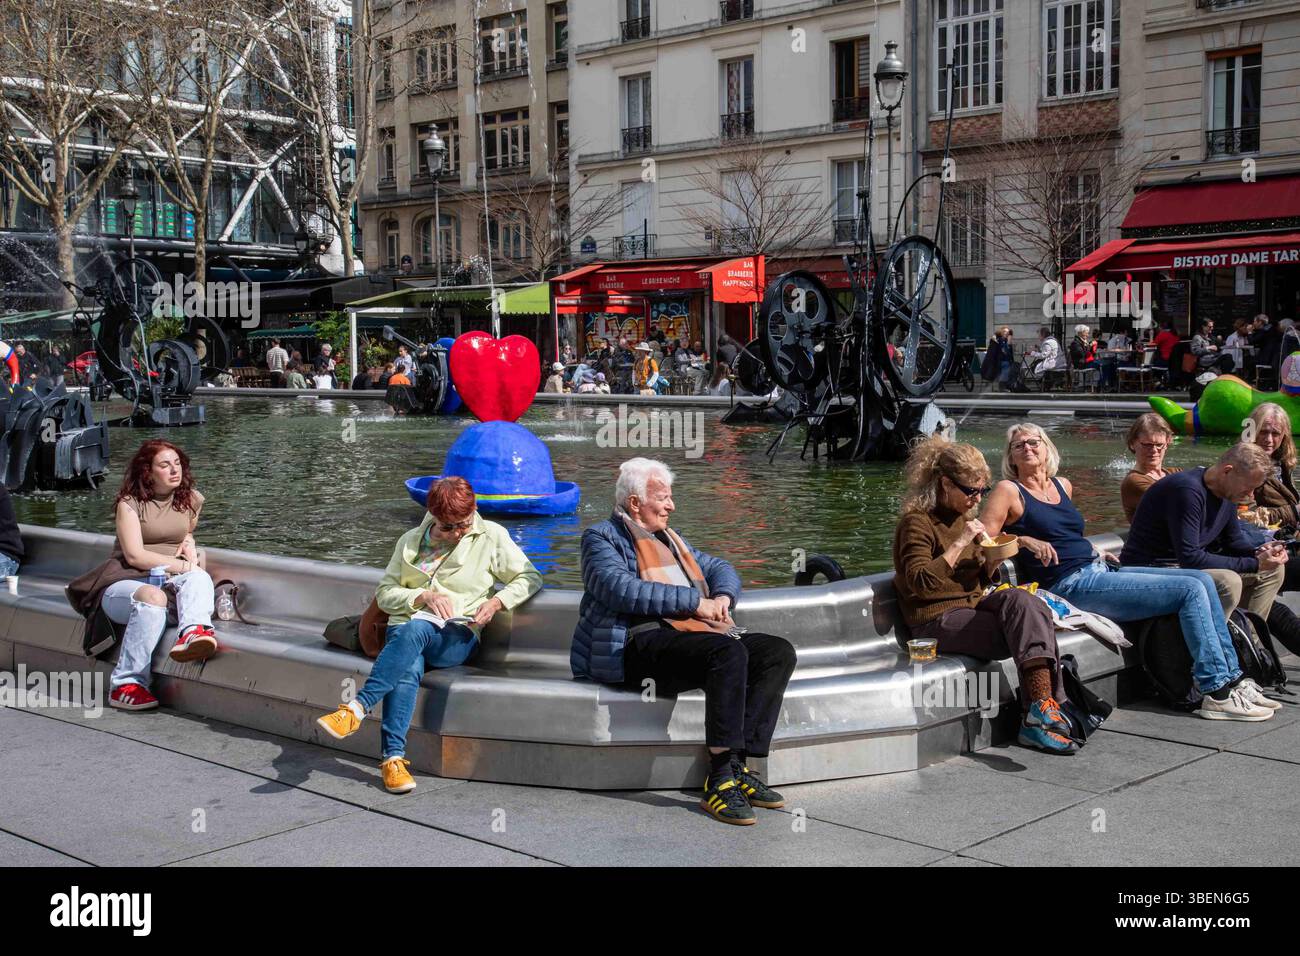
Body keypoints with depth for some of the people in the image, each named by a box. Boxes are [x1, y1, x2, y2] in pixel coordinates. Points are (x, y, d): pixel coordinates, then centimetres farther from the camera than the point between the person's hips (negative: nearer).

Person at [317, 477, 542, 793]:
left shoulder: (491, 537, 11)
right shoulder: (411, 541, 18)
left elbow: (530, 579, 11)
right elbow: (384, 593, 15)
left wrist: (496, 602, -7)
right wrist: (423, 596, -4)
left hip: (457, 637, -2)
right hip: (404, 629, 2)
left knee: (415, 629, -38)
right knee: (409, 669, -36)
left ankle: (357, 708, -45)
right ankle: (393, 756, -42)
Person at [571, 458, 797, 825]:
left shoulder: (669, 538, 30)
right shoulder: (602, 538, 5)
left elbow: (720, 568, 34)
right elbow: (623, 589, -13)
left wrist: (722, 597, 8)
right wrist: (695, 601, -13)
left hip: (700, 634, 8)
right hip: (644, 642, -8)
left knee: (779, 652, -12)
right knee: (729, 652, -34)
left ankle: (738, 765, -20)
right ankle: (720, 780, -35)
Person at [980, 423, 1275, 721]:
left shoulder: (1062, 486, 18)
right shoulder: (1009, 491, -4)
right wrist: (1024, 540, -19)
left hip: (1101, 570, 8)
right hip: (1071, 585, -8)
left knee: (1203, 580, -1)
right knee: (1191, 590, -16)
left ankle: (1232, 677, 2)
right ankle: (1219, 693, -13)